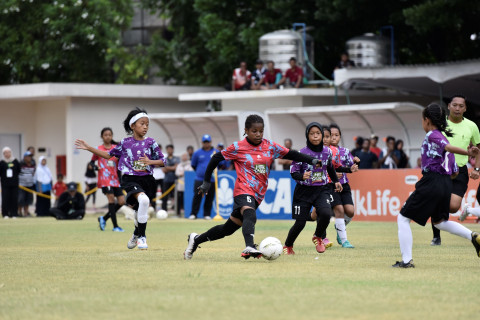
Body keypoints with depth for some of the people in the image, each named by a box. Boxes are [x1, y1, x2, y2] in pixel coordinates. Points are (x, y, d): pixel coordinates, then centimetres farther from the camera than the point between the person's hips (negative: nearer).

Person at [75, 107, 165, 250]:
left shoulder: (150, 142, 3)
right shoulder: (125, 143, 2)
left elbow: (162, 161, 6)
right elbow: (108, 155, 13)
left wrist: (150, 162, -15)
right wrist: (88, 148, 9)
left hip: (147, 179, 3)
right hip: (130, 179, -3)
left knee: (141, 212, 9)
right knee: (143, 200, -30)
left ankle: (136, 235, 40)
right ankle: (142, 237, -19)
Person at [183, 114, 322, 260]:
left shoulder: (270, 146, 8)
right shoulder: (238, 147, -3)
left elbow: (291, 154, 10)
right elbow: (216, 159, 6)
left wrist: (312, 160, -2)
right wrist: (206, 182, 8)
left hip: (258, 194, 5)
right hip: (243, 190, -5)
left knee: (228, 229, 10)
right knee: (250, 216, -35)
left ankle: (196, 239, 26)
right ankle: (249, 247, -56)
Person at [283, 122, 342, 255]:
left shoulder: (327, 152, 1)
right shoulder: (301, 153, -12)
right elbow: (293, 172, -10)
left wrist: (336, 181, 26)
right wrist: (302, 177, -29)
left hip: (322, 189, 3)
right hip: (304, 190, -3)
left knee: (326, 213, -23)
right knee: (300, 223, -3)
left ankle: (318, 237, 8)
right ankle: (288, 246, 25)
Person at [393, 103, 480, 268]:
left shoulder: (432, 135, -5)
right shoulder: (443, 136, 18)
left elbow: (448, 147, -25)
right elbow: (454, 171, 18)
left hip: (431, 183, -9)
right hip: (447, 184, 9)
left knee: (403, 218, 1)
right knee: (439, 221, 27)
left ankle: (406, 260, -4)